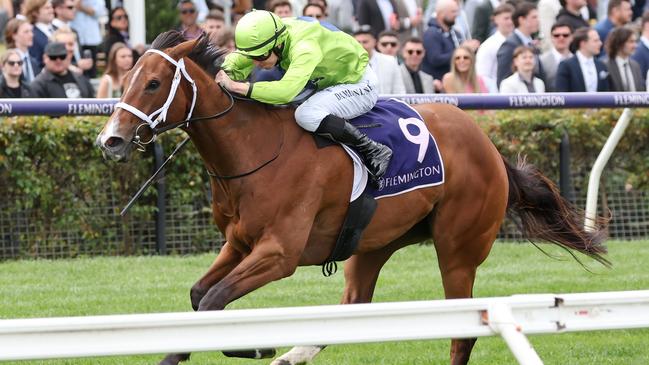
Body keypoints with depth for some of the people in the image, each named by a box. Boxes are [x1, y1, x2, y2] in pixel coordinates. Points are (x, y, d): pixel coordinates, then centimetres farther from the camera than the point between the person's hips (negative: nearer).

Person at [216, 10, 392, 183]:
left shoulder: (305, 48, -38)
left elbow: (286, 91, -52)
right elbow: (235, 60, -6)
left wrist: (238, 86, -51)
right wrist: (227, 76, -30)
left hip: (360, 84, -9)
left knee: (307, 115, -33)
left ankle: (373, 151, -19)